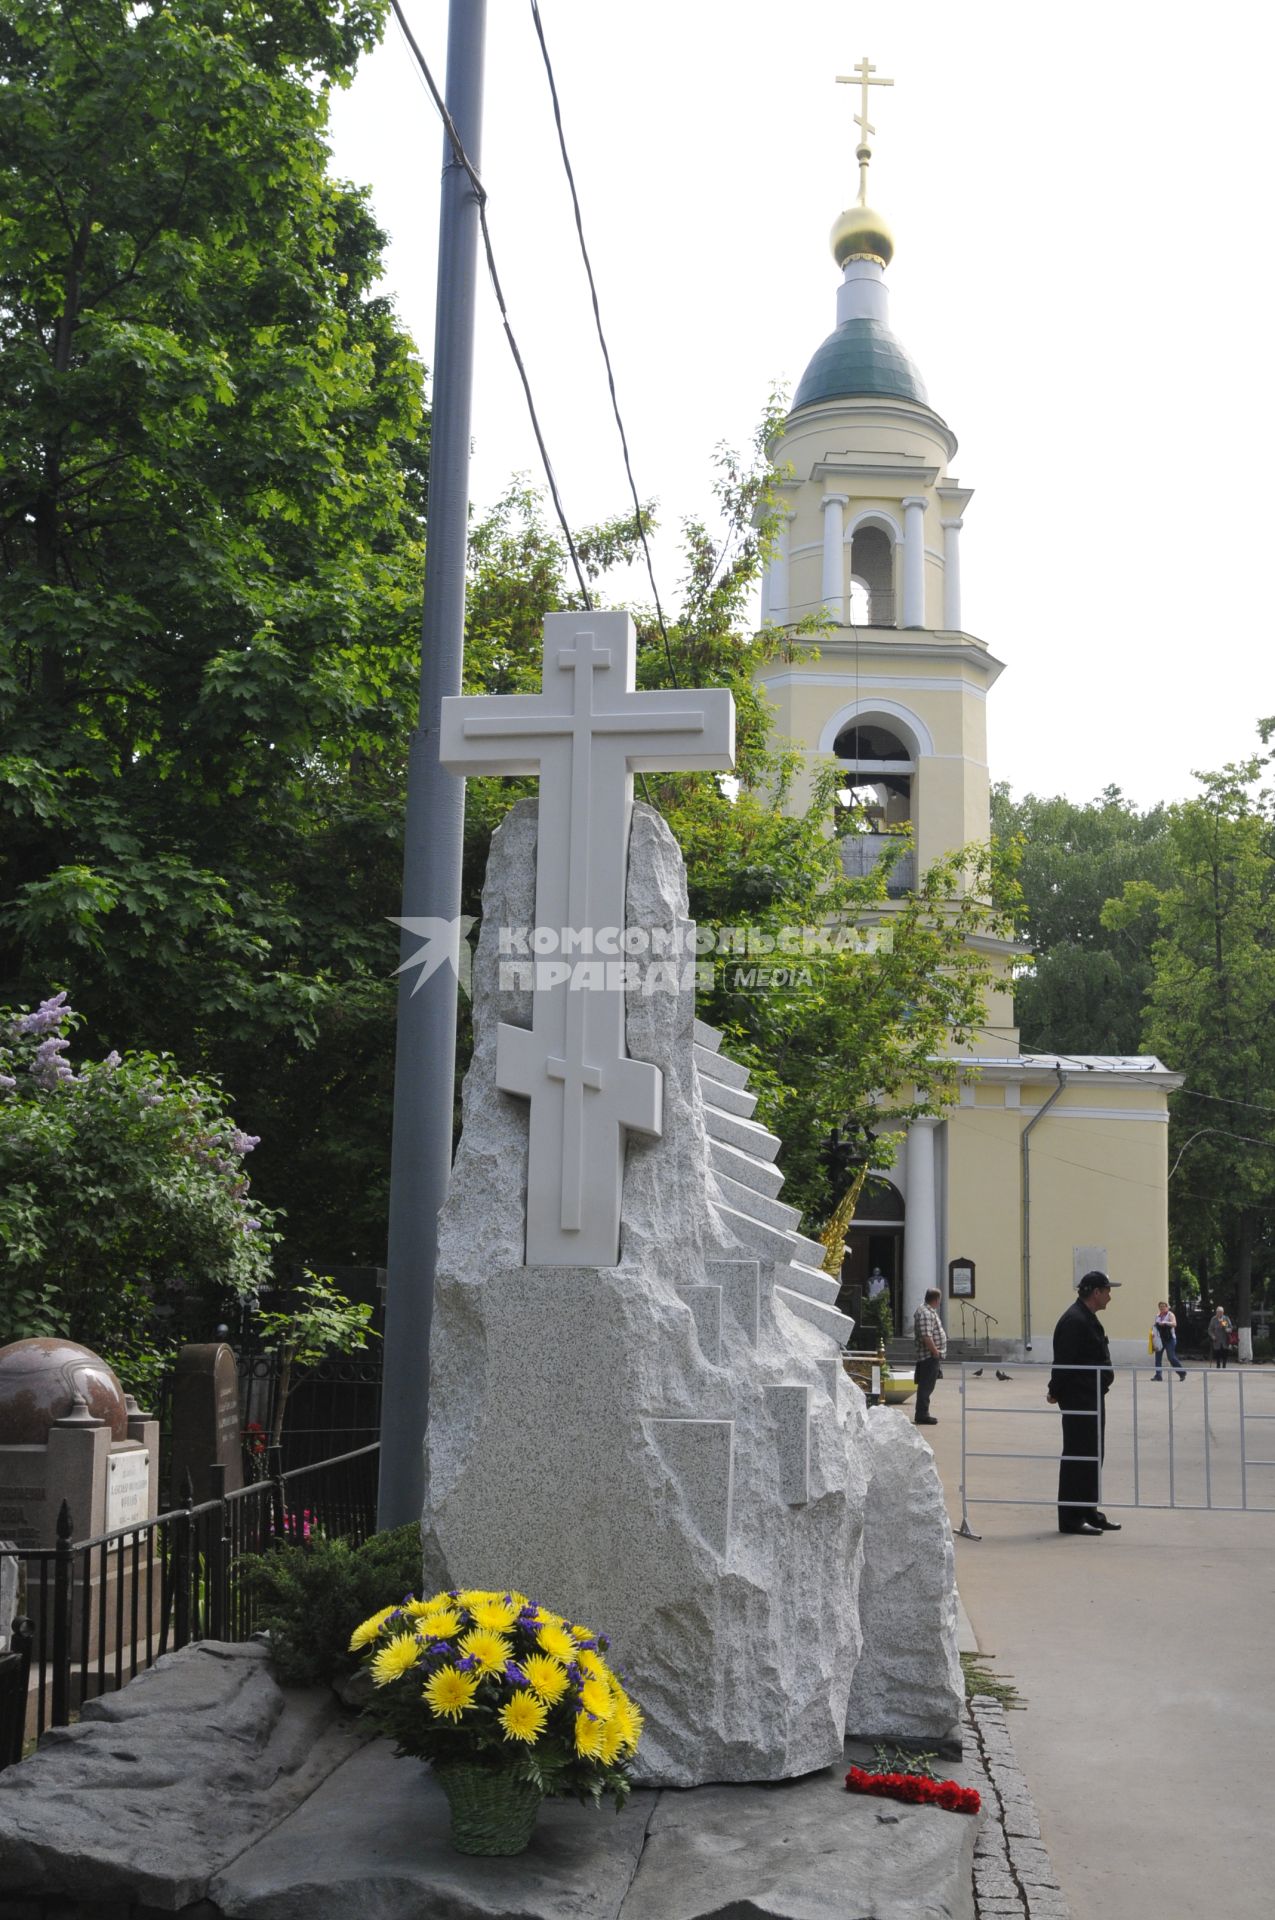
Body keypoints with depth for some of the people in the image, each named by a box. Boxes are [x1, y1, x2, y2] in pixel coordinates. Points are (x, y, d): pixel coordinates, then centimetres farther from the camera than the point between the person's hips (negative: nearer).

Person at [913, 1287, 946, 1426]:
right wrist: (935, 1350, -19)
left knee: (926, 1386, 14)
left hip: (930, 1356, 11)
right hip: (929, 1356, -11)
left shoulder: (929, 1311, 17)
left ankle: (922, 1413, 20)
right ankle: (922, 1415, -5)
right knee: (926, 1386, -7)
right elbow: (926, 1336, -25)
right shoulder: (926, 1314, -18)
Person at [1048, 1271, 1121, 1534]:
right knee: (1077, 1457, -5)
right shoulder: (1075, 1320, -18)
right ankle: (1070, 1518, 0)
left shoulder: (1087, 1318, 16)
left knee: (1093, 1456, 15)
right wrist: (1056, 1392, -17)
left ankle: (1088, 1512, 23)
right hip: (1078, 1400, -11)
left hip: (1092, 1399, 11)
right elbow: (1064, 1361, -22)